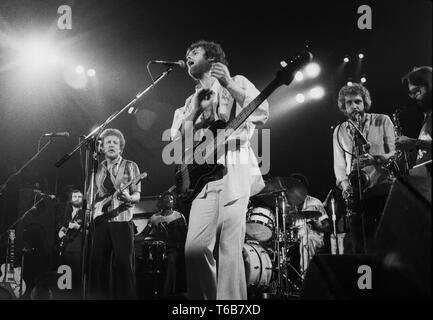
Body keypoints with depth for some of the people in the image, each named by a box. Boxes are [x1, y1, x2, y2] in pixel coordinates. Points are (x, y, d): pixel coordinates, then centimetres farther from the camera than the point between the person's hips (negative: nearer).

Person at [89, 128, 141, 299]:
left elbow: (137, 194, 0)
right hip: (100, 221, 4)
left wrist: (129, 198, -22)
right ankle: (100, 296, 14)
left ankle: (125, 296, 1)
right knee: (98, 265, 4)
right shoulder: (97, 169, 15)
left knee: (123, 265, -5)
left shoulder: (130, 166, 4)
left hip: (122, 222, -3)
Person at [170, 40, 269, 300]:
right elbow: (176, 138, 15)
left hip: (235, 173, -5)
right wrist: (195, 109, 2)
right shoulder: (192, 101, 27)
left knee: (229, 248, -13)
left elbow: (262, 112, -3)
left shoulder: (237, 83, 13)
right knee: (195, 249, -8)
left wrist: (229, 84, -12)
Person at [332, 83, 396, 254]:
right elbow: (339, 164, 11)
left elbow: (395, 152, 1)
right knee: (360, 249, 0)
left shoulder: (382, 121, 8)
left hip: (384, 188, -2)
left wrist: (377, 158, -20)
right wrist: (344, 185, -9)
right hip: (357, 194, 2)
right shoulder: (339, 131, 15)